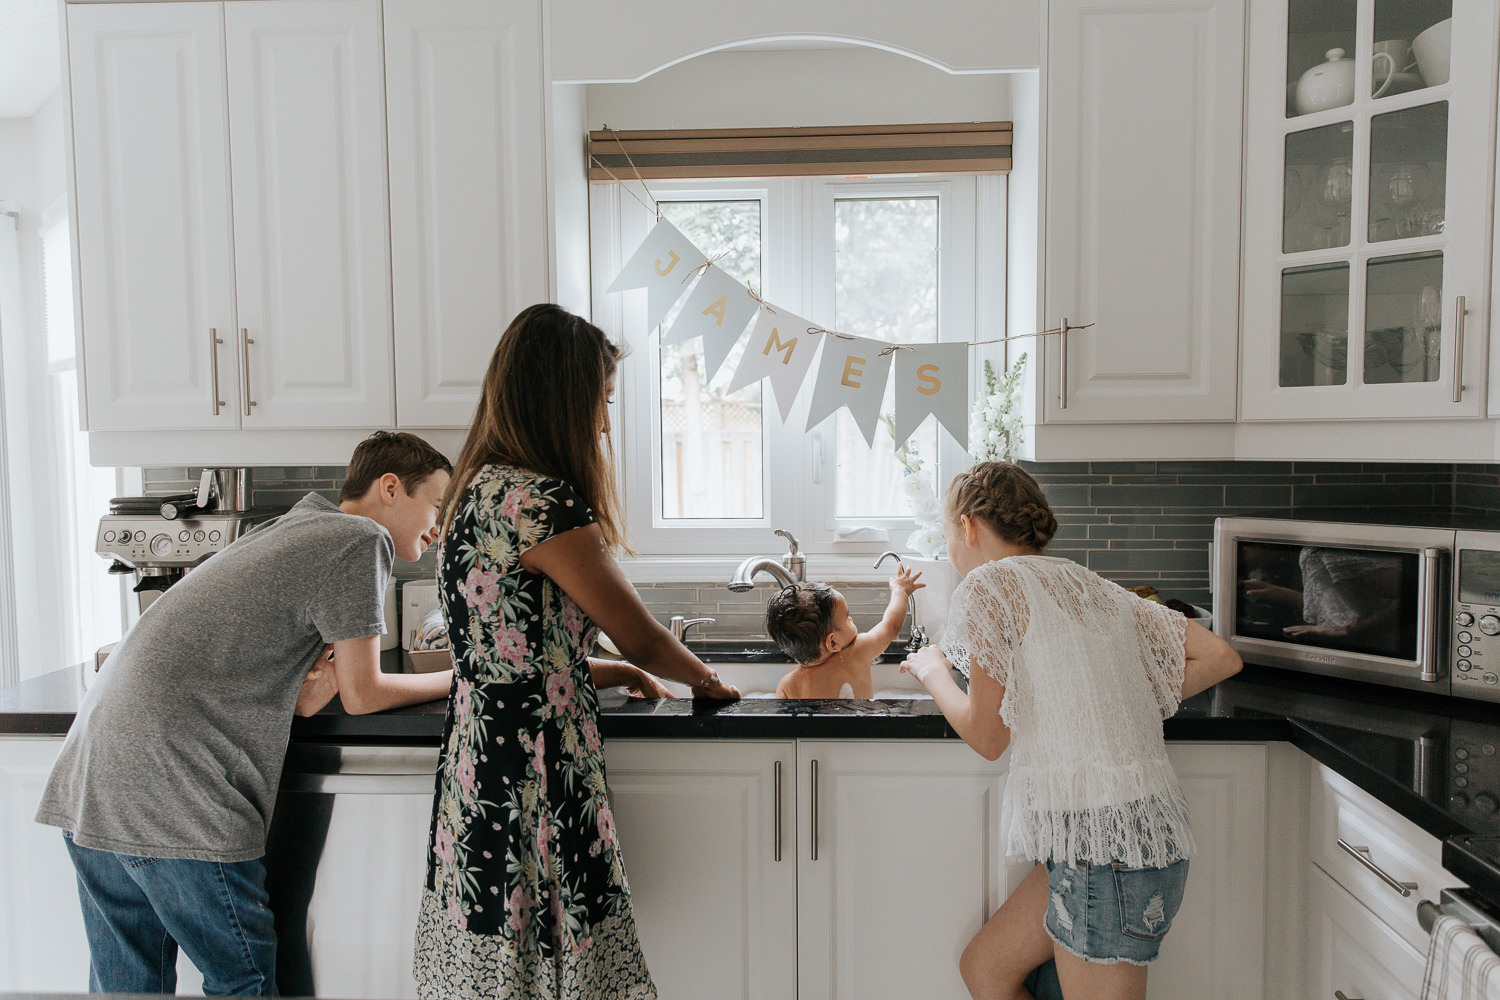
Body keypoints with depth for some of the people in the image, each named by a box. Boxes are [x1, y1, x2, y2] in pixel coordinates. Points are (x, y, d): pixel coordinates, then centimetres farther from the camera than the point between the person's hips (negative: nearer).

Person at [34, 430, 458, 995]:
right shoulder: (360, 540, -9)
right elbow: (362, 695, -3)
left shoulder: (296, 528, 18)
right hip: (170, 791, -10)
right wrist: (455, 678, 10)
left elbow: (302, 702, 12)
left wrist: (328, 671, -8)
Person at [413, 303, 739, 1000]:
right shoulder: (541, 502, -21)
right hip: (534, 785, -9)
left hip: (476, 766, 9)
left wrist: (598, 670, 20)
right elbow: (640, 637, -12)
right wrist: (706, 680, 6)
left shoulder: (478, 490, 8)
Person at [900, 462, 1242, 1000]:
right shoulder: (1094, 586, 15)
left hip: (1103, 839, -8)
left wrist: (932, 670, 12)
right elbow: (1220, 657, 11)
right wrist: (1122, 706, 16)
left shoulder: (988, 584, -7)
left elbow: (987, 736, -5)